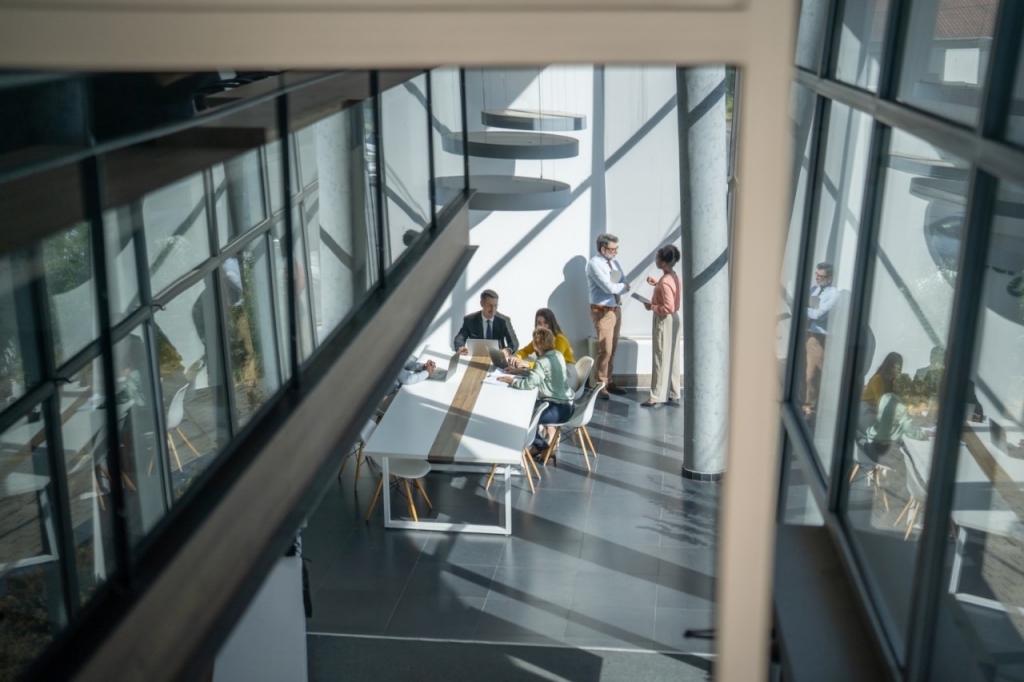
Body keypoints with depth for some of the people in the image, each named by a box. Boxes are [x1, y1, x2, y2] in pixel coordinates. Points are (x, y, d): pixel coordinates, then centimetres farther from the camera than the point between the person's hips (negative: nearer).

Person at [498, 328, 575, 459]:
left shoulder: (542, 362, -21)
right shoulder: (557, 355, 5)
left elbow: (530, 383, -32)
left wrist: (511, 380, -17)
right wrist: (519, 372, 10)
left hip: (559, 409, -9)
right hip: (565, 403, 9)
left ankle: (540, 444, 14)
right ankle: (547, 430, 28)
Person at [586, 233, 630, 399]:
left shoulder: (614, 263, 11)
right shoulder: (594, 263, -13)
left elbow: (624, 285, 10)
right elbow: (609, 287, -20)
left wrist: (616, 287, -9)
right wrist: (623, 286, -4)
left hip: (616, 309, 8)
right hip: (602, 311, -8)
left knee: (612, 350, 12)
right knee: (605, 350, -9)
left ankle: (608, 382, 21)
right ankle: (600, 385, 0)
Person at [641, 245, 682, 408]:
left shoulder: (665, 281, -23)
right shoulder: (674, 277, 6)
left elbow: (668, 307, -27)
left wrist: (652, 307, -14)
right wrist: (657, 284, 17)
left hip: (665, 321, -10)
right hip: (675, 319, 10)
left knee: (662, 359, -4)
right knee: (672, 358, 14)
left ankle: (656, 398, 1)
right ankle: (674, 395, 20)